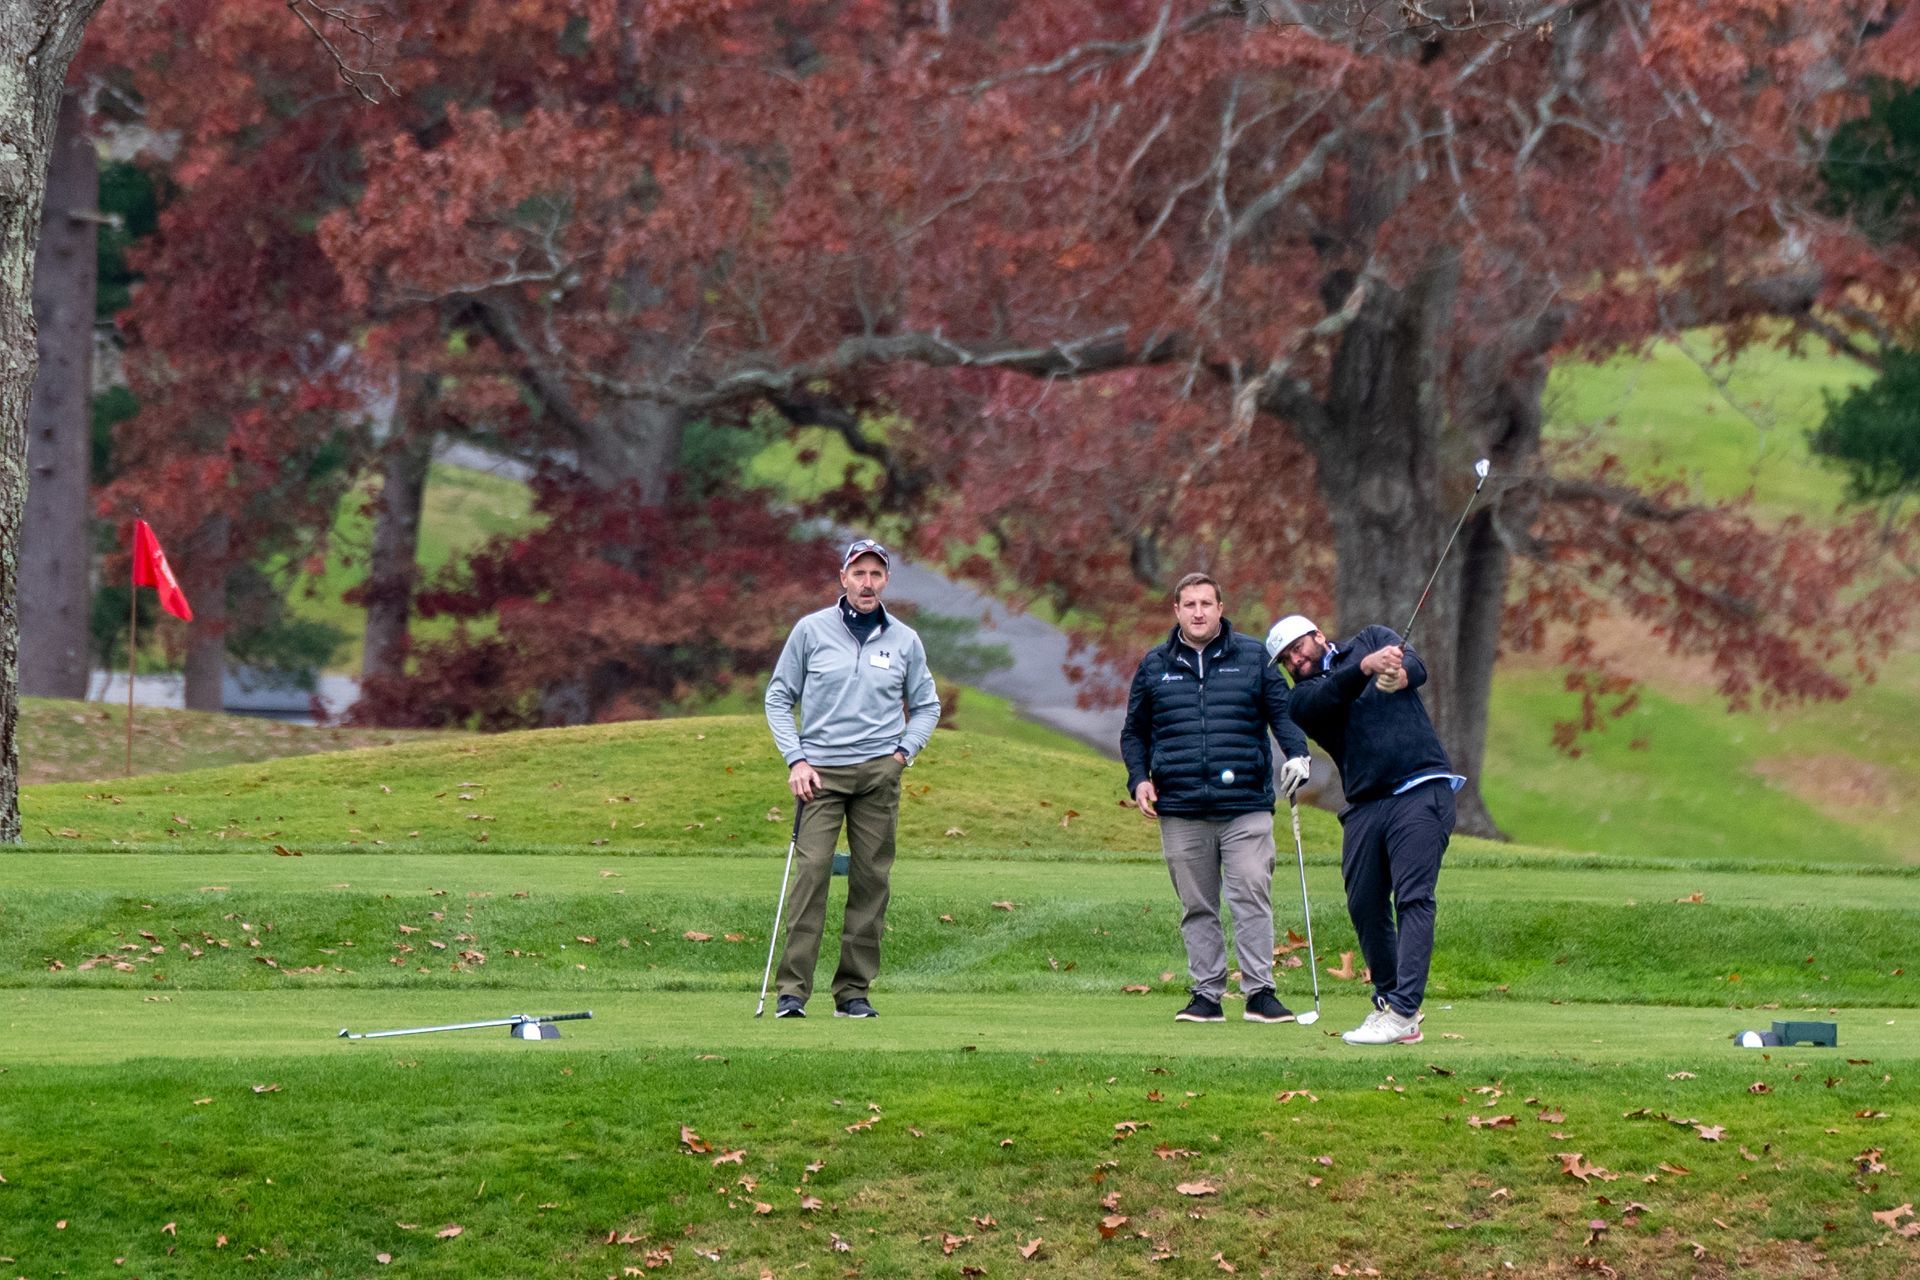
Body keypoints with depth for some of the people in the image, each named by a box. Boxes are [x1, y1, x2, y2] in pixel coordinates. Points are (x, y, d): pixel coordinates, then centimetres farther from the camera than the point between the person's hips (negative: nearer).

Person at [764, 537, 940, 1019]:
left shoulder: (904, 641, 8)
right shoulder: (811, 631, 3)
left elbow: (926, 706, 19)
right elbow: (779, 697, 7)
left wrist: (904, 751, 4)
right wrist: (795, 759, -3)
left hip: (878, 773, 2)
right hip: (820, 772, -2)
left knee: (871, 879, 1)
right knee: (811, 872, -12)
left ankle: (853, 991, 6)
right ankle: (792, 989, -12)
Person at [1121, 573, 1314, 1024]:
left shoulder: (1251, 657, 8)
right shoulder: (1155, 665, 12)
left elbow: (1282, 709, 11)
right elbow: (1134, 732, 20)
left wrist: (1296, 752, -8)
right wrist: (1139, 778, 5)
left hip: (1246, 807, -2)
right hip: (1181, 812, 2)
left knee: (1252, 898, -8)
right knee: (1197, 907, 4)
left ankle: (1260, 992, -5)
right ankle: (1206, 995, 8)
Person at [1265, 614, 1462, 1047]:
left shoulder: (1373, 639, 14)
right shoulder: (1303, 697, 14)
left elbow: (1417, 666, -5)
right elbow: (1329, 698, -10)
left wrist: (1400, 673, -30)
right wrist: (1367, 667, -29)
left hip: (1421, 792, -4)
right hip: (1365, 805, 4)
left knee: (1413, 898, -13)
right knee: (1365, 906, 3)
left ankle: (1402, 1014, -21)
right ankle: (1387, 1001, 19)